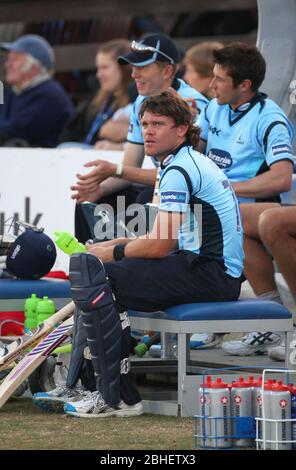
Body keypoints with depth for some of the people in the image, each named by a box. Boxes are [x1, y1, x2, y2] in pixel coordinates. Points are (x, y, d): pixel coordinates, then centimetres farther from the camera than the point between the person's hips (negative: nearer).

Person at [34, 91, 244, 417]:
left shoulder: (178, 170, -13)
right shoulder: (190, 162, 19)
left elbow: (160, 246, -19)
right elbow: (166, 241, 21)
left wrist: (112, 252, -3)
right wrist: (108, 247, 10)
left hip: (209, 273, -11)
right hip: (215, 272, 11)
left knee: (88, 272, -19)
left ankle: (111, 397, -20)